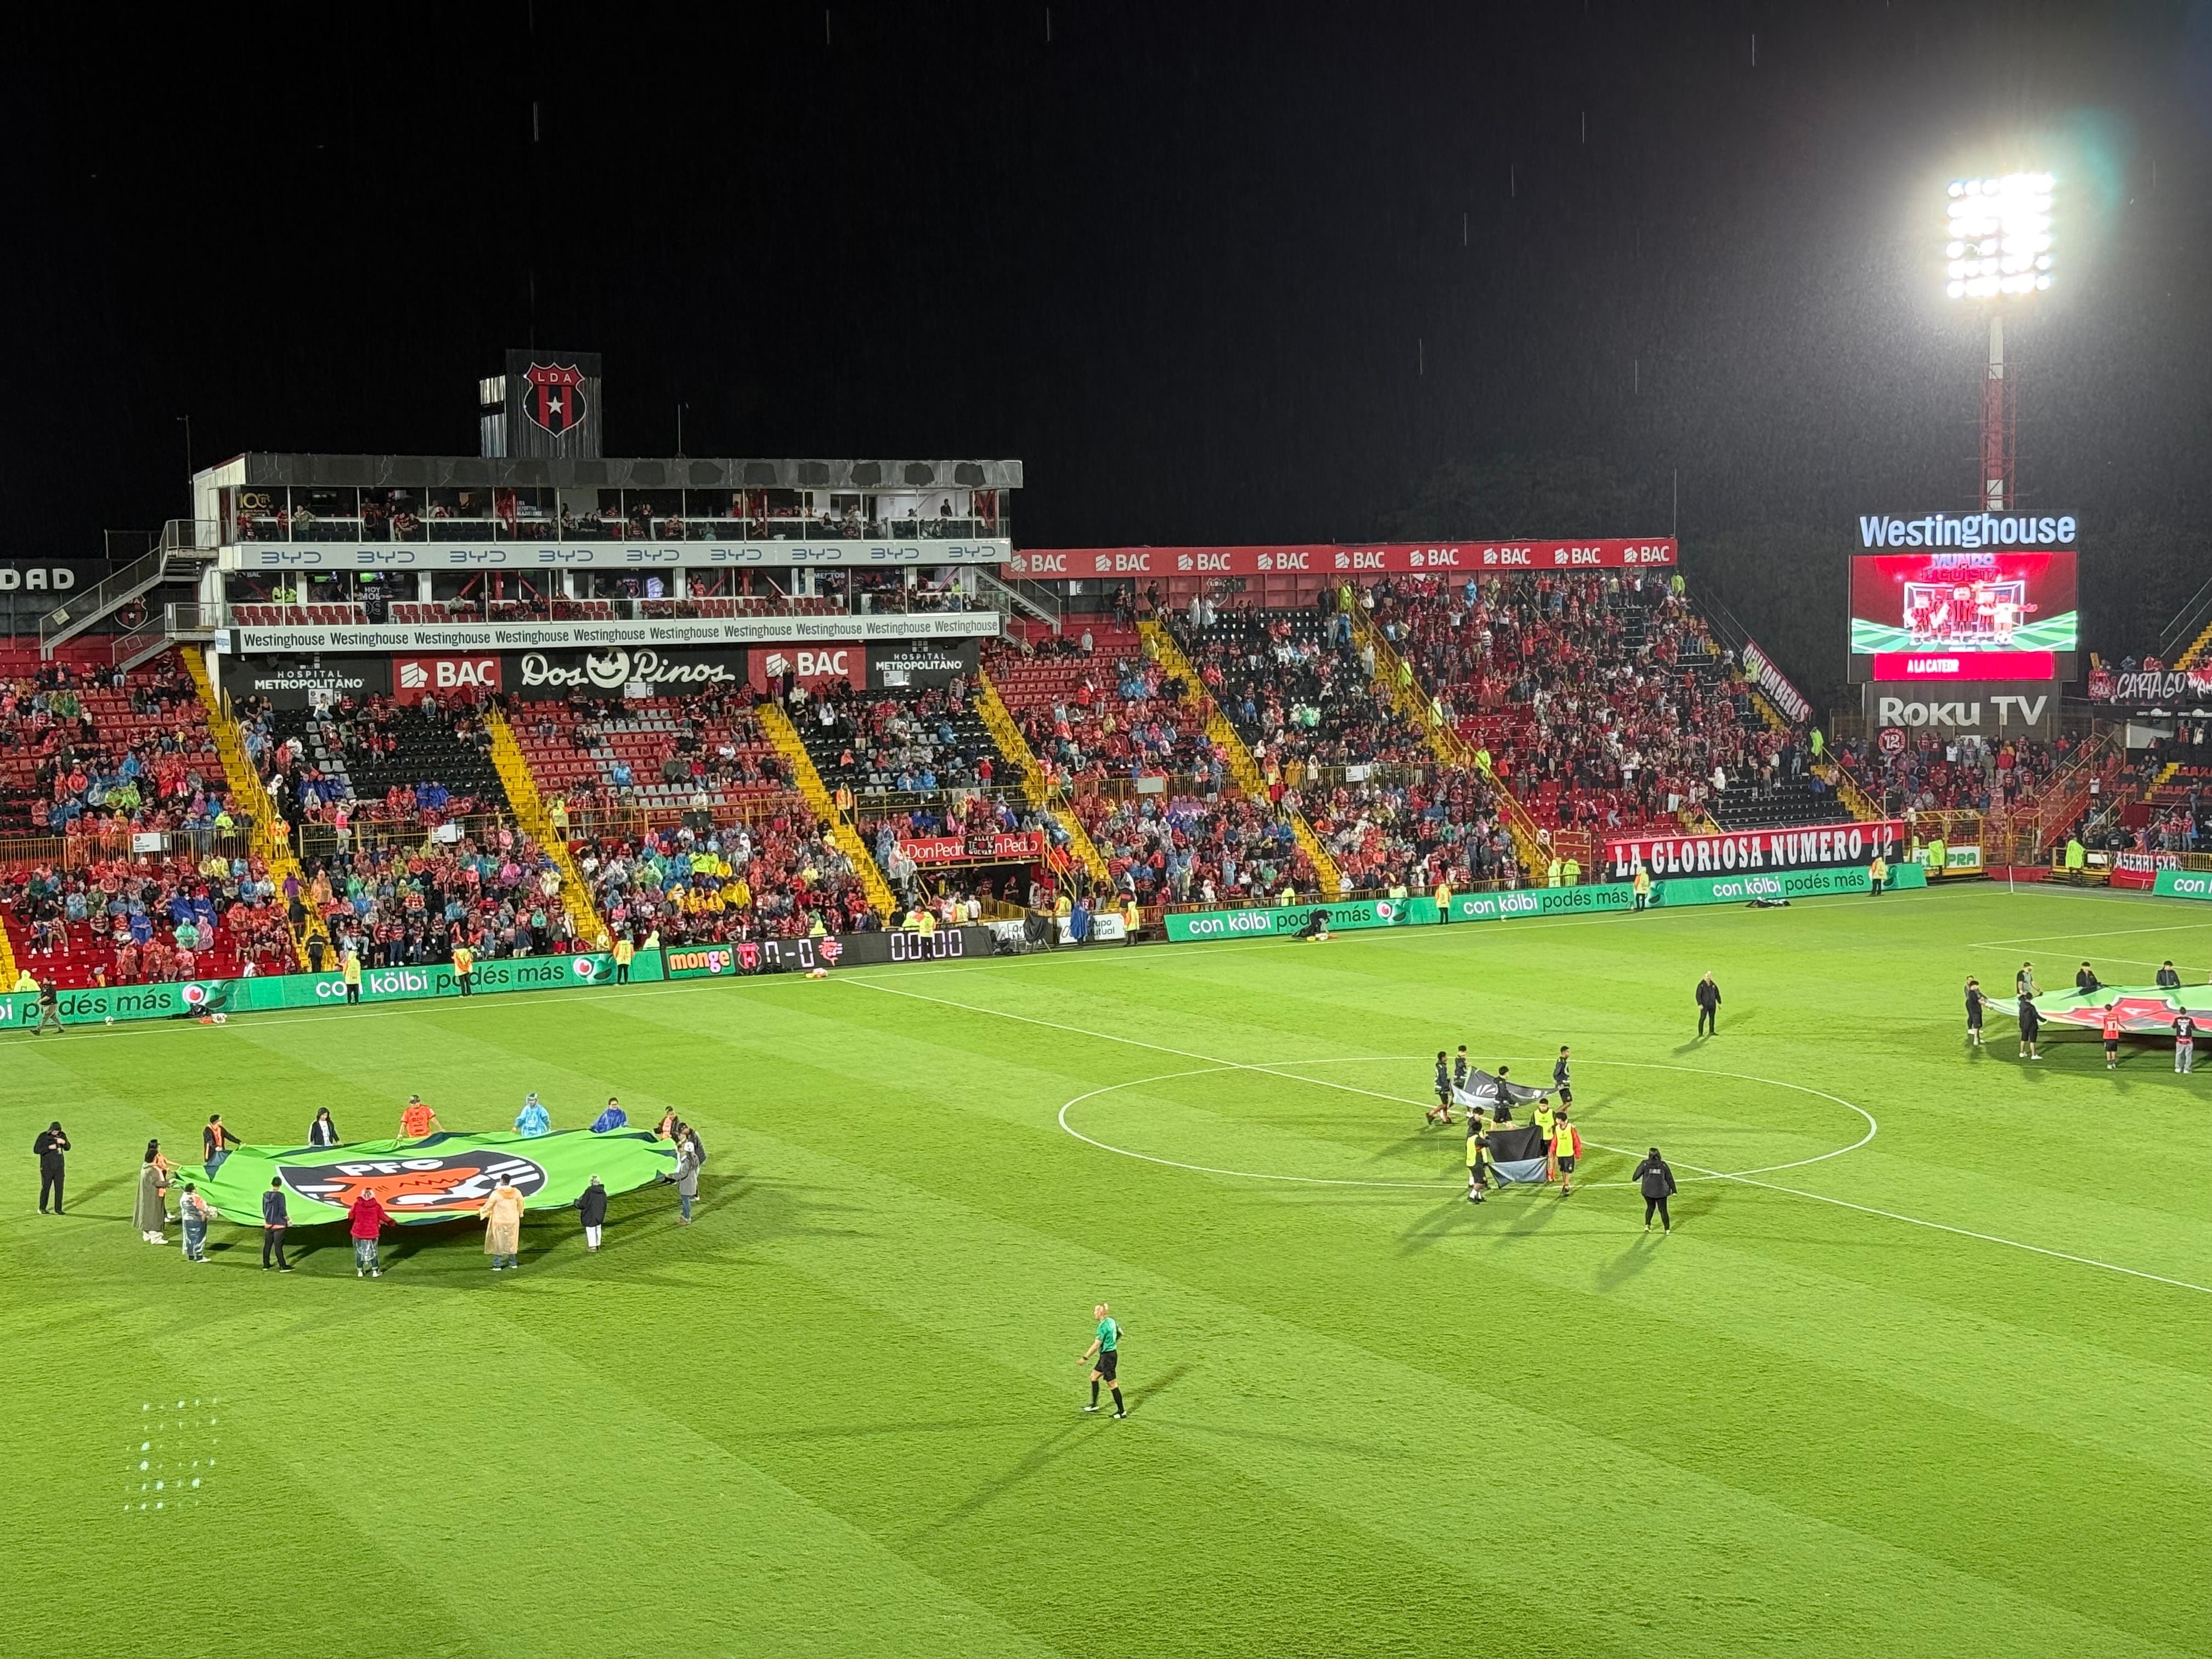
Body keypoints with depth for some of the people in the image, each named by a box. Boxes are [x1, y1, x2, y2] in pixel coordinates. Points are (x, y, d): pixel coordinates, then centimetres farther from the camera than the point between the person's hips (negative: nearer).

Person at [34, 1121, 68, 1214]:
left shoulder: (62, 1136, 3)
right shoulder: (43, 1137, -10)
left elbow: (67, 1148, 11)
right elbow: (36, 1150, -13)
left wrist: (64, 1142, -10)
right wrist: (49, 1148, -23)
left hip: (59, 1167, 4)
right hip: (47, 1167, -4)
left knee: (59, 1188, 3)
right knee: (46, 1187, 1)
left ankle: (58, 1209, 10)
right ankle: (42, 1209, 14)